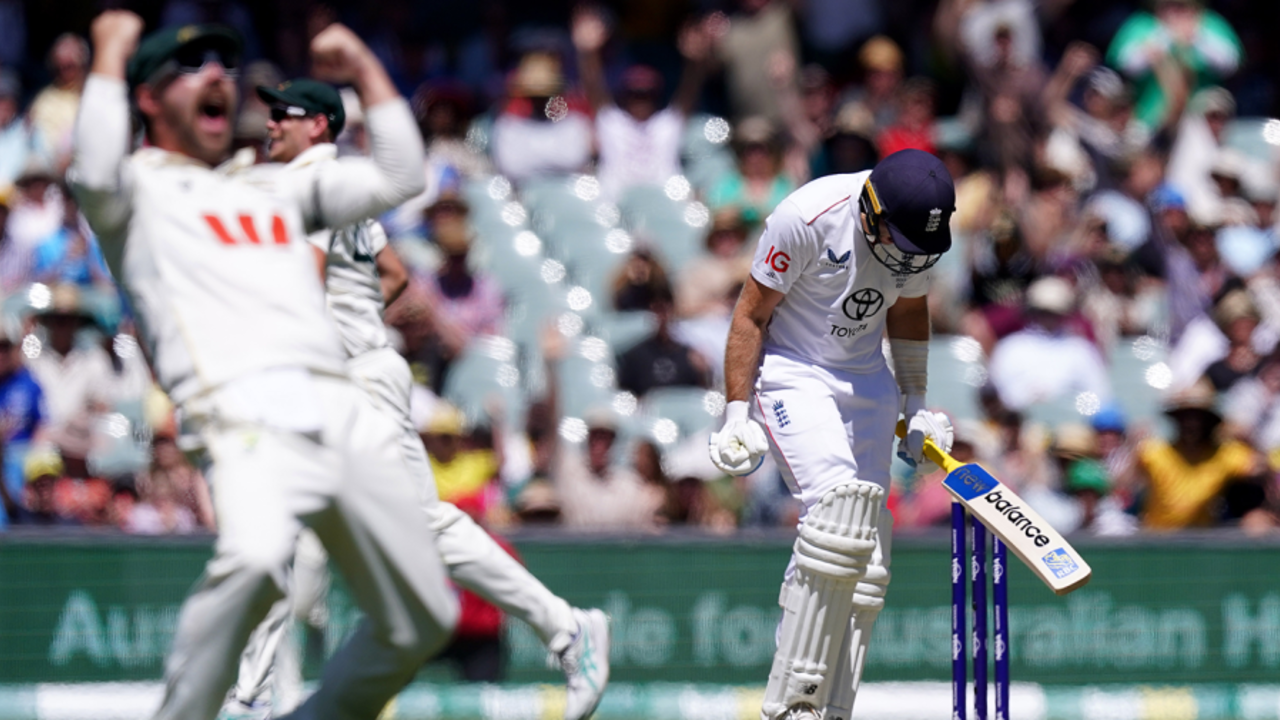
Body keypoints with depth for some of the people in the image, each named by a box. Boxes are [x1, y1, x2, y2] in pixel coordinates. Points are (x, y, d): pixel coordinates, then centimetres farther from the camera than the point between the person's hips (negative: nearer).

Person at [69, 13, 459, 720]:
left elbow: (399, 177, 28)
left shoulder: (273, 186, 33)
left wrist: (365, 69, 26)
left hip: (345, 413, 7)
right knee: (254, 556, -37)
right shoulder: (140, 186, 15)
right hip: (247, 414, -6)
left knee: (423, 620, 2)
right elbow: (95, 177, -9)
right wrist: (109, 54, 1)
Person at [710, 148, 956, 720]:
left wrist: (915, 406, 14)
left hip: (866, 379, 7)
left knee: (865, 553, -1)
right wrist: (737, 413, -14)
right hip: (791, 375, -6)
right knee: (837, 507, -25)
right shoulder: (807, 220, -25)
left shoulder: (918, 231, -7)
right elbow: (751, 315, -14)